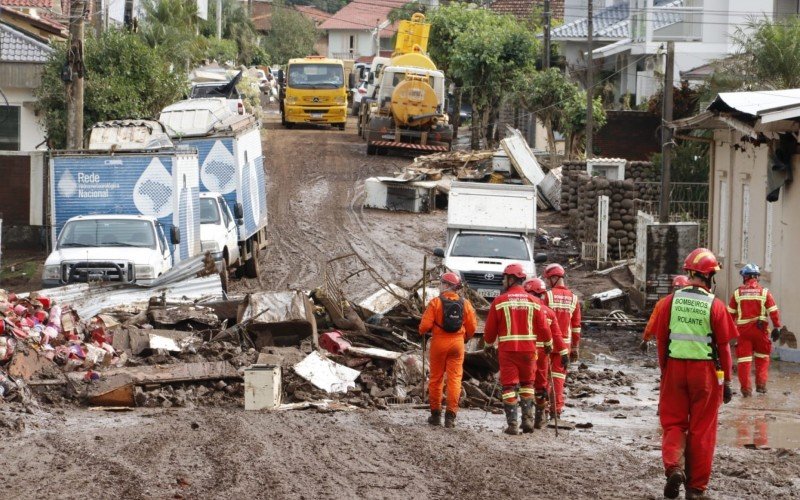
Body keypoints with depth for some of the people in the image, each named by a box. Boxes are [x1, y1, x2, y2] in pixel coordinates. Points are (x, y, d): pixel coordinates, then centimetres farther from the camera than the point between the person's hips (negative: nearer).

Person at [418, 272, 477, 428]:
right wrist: (465, 337, 22)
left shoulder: (435, 302, -9)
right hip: (457, 343, 2)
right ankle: (450, 415, -5)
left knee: (436, 378, 10)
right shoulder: (465, 304, 1)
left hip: (439, 342, -2)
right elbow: (472, 327, 2)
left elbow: (425, 325, -13)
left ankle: (435, 414, 15)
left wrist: (422, 333, 10)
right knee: (455, 378, 2)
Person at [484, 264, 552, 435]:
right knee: (527, 384, 18)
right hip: (528, 349, 2)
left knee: (509, 387, 2)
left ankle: (512, 424, -3)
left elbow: (490, 328, 0)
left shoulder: (499, 301, -5)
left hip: (507, 350, -2)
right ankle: (528, 419, 10)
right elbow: (543, 326, 4)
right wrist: (548, 344, 22)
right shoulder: (533, 301, 1)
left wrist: (489, 344, 19)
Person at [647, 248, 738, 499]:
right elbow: (724, 346, -3)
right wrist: (726, 381, 6)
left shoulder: (670, 302, -2)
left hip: (675, 368, 1)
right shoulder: (715, 306, -8)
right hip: (706, 372, -1)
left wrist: (664, 371, 16)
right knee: (701, 429, 8)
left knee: (673, 423, 13)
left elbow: (660, 340, 3)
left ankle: (673, 467, -12)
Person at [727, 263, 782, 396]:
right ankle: (761, 384, 13)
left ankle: (746, 389, 0)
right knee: (762, 357, 17)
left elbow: (731, 314, 7)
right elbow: (774, 311, -5)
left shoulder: (737, 293, 3)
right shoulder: (765, 292, 0)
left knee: (743, 359, 3)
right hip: (760, 330, 0)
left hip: (743, 330, 0)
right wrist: (777, 327, 0)